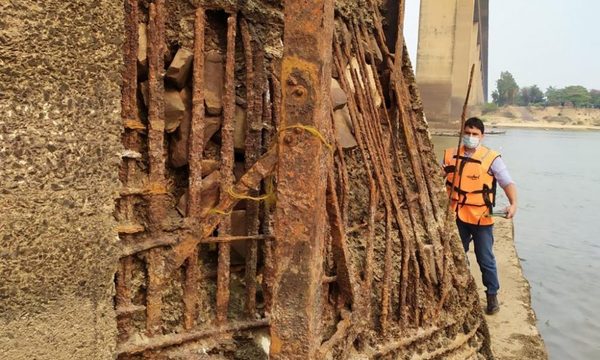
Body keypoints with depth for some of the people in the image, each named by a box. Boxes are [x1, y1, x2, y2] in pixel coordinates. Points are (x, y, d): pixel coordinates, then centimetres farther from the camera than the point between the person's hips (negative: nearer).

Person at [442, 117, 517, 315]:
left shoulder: (491, 158, -9)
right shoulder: (451, 155, 1)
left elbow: (507, 182, -13)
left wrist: (513, 204, -28)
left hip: (481, 218, -3)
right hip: (457, 216, 3)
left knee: (486, 260, 7)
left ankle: (492, 295, 25)